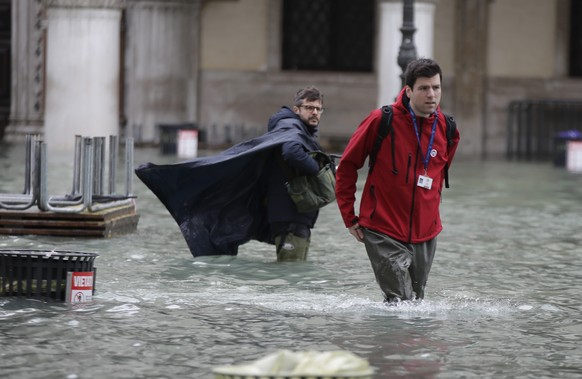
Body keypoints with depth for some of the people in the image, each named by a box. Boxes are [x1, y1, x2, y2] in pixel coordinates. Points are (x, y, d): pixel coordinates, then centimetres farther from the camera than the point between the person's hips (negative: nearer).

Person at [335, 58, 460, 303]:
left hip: (425, 235, 5)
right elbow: (347, 166, -1)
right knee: (401, 304, -17)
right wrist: (349, 217, -1)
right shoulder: (382, 121, -10)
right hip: (384, 233, -5)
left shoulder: (447, 129, 2)